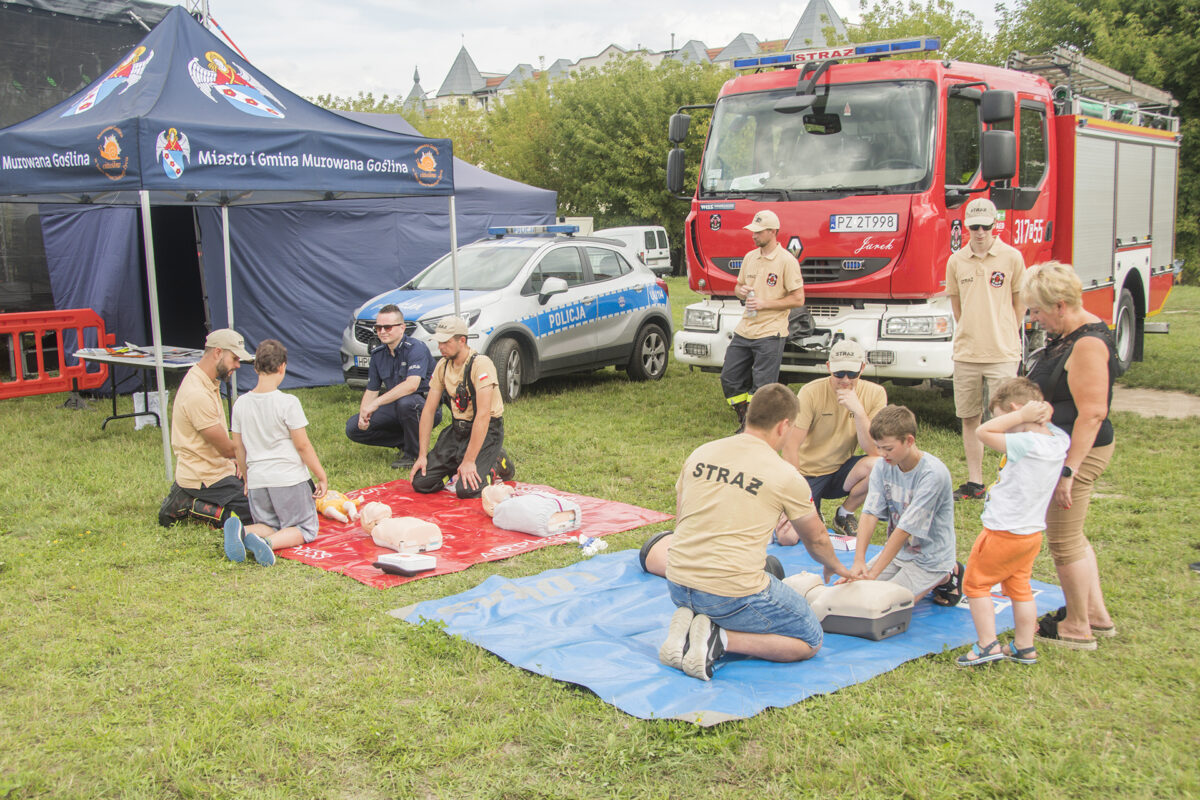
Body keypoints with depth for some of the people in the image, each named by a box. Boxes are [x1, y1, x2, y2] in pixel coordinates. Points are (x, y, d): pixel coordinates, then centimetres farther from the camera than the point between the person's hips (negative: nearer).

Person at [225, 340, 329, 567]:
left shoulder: (241, 403, 3)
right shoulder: (287, 403, -13)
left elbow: (238, 447, 11)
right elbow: (303, 446, -10)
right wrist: (322, 477, 1)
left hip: (257, 480, 5)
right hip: (289, 479, -5)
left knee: (269, 526, 21)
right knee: (305, 530, 8)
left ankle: (241, 530, -13)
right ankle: (268, 543, -22)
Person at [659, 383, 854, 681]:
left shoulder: (700, 454, 8)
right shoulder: (785, 475, -4)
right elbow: (816, 539, 13)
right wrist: (835, 567, 36)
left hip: (677, 585, 6)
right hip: (733, 593, -6)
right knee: (810, 641, 13)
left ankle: (689, 625, 4)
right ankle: (721, 639, -8)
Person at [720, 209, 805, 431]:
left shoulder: (787, 261, -9)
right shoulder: (750, 257, 12)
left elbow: (798, 299, -10)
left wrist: (765, 303, -16)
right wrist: (741, 291, -1)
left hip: (770, 334, -7)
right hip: (744, 331, 7)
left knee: (762, 387, -5)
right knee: (729, 379, 8)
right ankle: (746, 422, 23)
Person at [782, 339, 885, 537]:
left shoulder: (874, 394, -8)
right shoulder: (811, 393, -15)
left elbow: (874, 451, -17)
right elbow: (790, 446, -17)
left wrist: (858, 410, -29)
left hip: (841, 472, 3)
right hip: (807, 474, -2)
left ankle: (844, 515, -1)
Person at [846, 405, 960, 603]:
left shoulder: (933, 474, -25)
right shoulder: (883, 466, -6)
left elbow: (905, 528, -26)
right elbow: (870, 513, -12)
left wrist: (873, 573, -25)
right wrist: (859, 561, -24)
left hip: (929, 558, -7)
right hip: (898, 549, 7)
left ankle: (946, 577, 5)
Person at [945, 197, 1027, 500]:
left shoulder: (1011, 257, -1)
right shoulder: (956, 261, 7)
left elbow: (1020, 302, 7)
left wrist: (1006, 335, 4)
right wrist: (970, 334, 11)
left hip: (1002, 353, -3)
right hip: (965, 353, 3)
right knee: (969, 418, 8)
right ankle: (974, 483, 18)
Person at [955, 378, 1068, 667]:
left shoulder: (1026, 445, -28)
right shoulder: (1059, 439, -4)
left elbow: (982, 432, -23)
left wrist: (1022, 415, -24)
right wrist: (1043, 413, -4)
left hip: (1004, 533, -8)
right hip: (1032, 532, 8)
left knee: (975, 583, 8)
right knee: (1019, 587, 20)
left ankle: (988, 645, 8)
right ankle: (1024, 647, 28)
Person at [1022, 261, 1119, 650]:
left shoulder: (1088, 344, -23)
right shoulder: (1070, 333, 8)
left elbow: (1092, 413, -27)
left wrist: (1068, 470, -27)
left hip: (1078, 452, -10)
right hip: (1060, 447, 10)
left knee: (1064, 540, 2)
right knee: (1071, 534, 21)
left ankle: (1076, 628, 16)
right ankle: (1096, 614, 33)